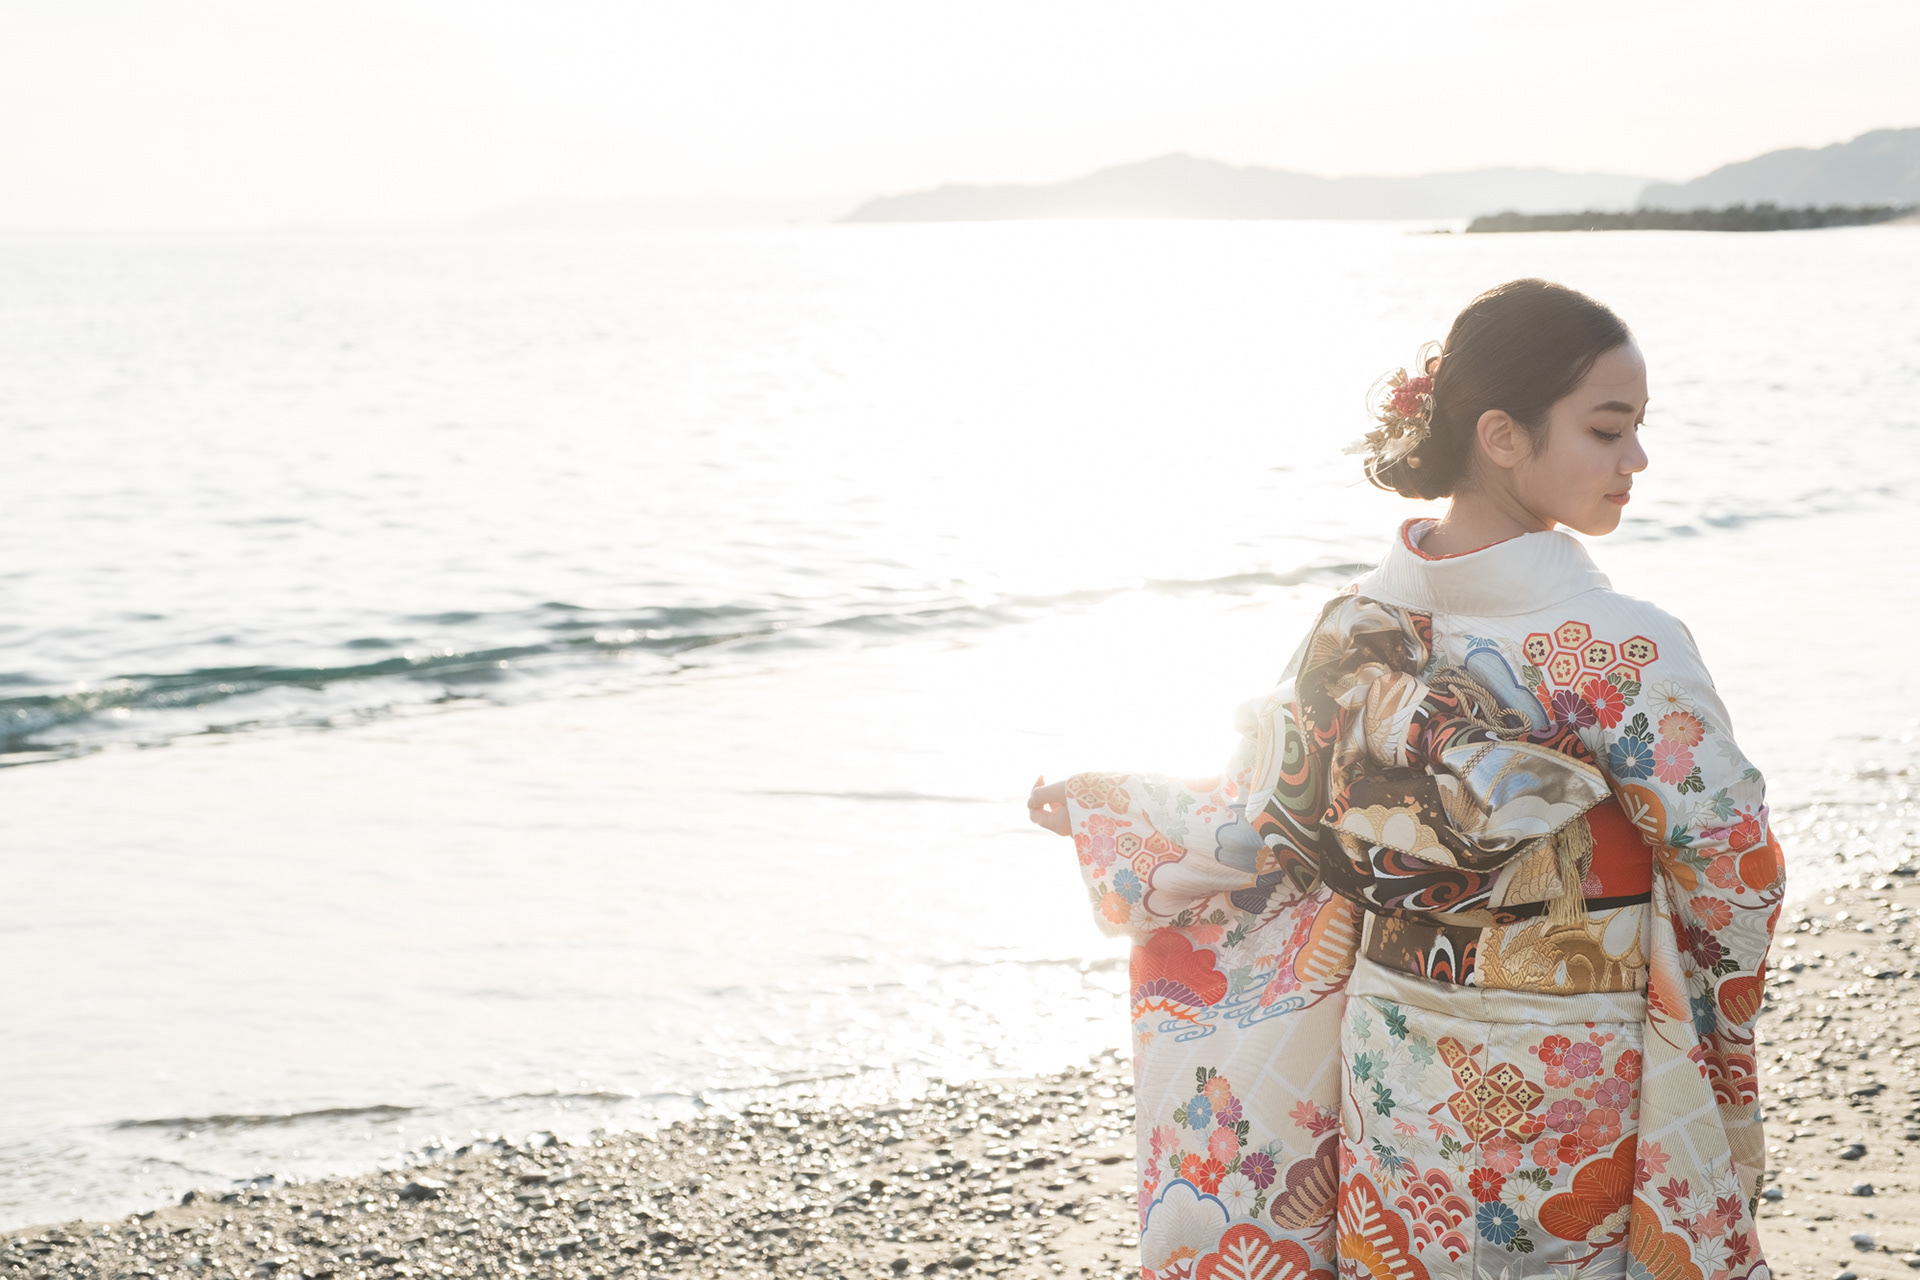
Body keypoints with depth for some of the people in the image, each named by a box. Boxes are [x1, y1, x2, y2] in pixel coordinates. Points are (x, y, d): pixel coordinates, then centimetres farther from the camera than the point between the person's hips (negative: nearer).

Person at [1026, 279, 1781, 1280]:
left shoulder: (1357, 628, -6)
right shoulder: (1622, 651, -22)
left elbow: (1261, 829, 2)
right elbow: (1734, 865, -15)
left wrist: (1105, 808, 20)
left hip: (1391, 1070, 5)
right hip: (1565, 1086, -5)